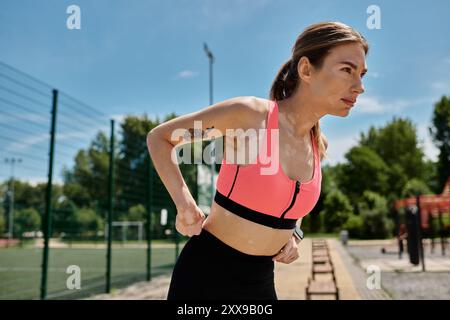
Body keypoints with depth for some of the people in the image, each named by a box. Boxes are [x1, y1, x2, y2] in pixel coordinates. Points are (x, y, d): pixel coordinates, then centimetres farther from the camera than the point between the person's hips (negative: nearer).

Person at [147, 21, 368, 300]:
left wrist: (292, 234, 4)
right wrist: (185, 204, -16)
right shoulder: (248, 112, -18)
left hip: (260, 280, 6)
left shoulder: (319, 145, 1)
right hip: (206, 271, -6)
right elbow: (158, 137, -8)